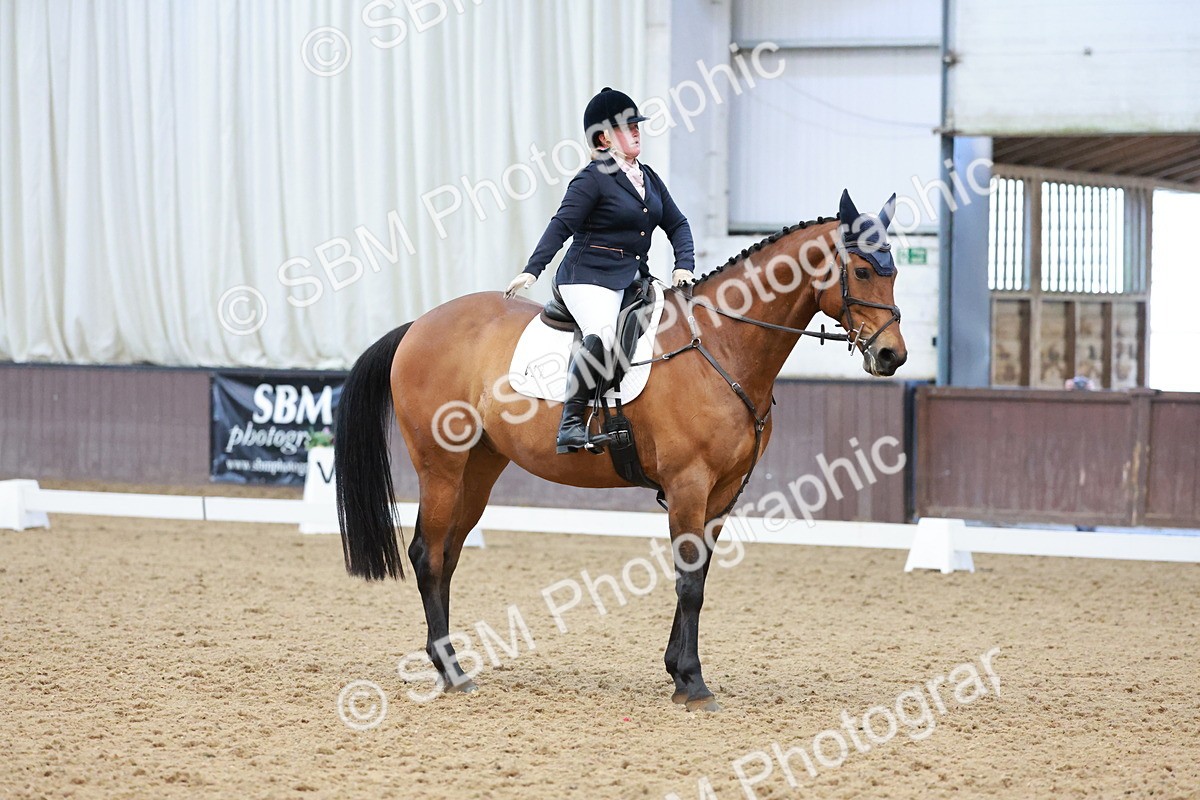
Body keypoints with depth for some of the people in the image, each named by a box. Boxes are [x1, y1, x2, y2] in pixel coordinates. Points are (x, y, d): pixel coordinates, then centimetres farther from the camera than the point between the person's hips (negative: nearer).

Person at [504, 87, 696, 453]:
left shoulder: (649, 179, 18)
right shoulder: (593, 179, -6)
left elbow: (677, 224, 19)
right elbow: (562, 226, -13)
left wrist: (684, 266, 1)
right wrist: (532, 270, -23)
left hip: (633, 280, 9)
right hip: (589, 278, -9)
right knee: (602, 335, -34)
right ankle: (571, 422, -31)